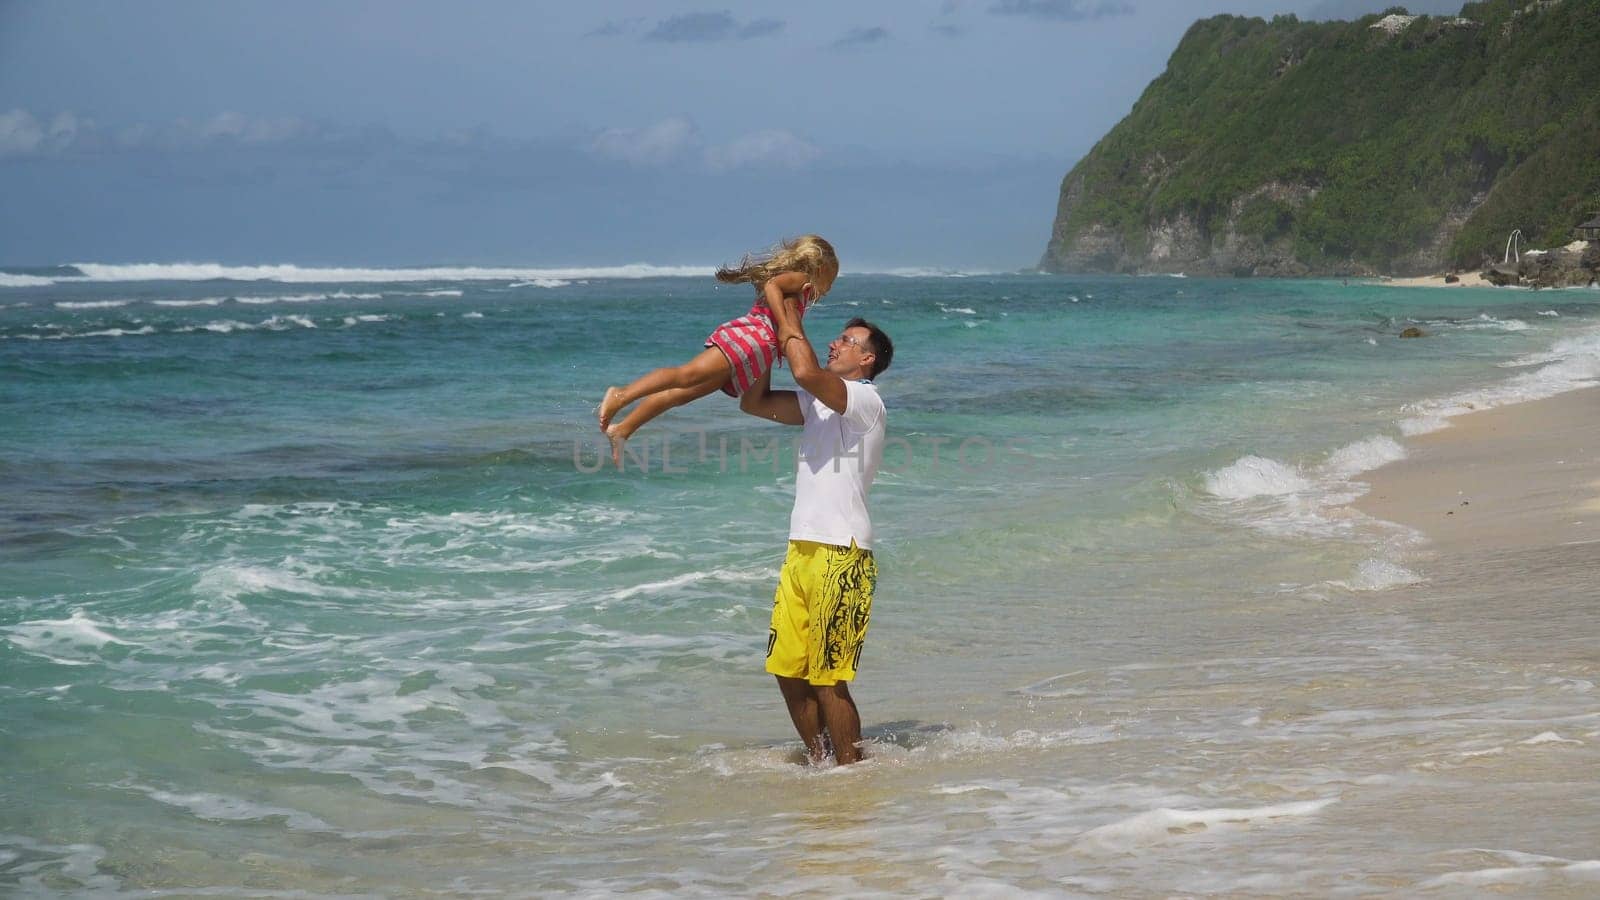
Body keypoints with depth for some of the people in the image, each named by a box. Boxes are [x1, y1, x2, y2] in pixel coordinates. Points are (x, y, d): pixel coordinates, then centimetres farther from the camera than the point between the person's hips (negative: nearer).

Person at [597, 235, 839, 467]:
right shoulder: (801, 279, 4)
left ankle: (622, 430, -1)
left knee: (682, 393, 4)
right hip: (751, 337, -9)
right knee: (687, 376, -21)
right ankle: (621, 395, -34)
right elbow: (773, 285, -15)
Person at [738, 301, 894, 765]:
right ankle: (819, 761, 24)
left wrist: (790, 326, -10)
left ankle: (850, 771, 5)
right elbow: (754, 403, 21)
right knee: (788, 669, 11)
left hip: (840, 557, -9)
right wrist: (771, 342, 13)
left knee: (827, 679, -6)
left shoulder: (865, 400, -9)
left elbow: (806, 372, -26)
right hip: (802, 551, 9)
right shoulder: (820, 401, 19)